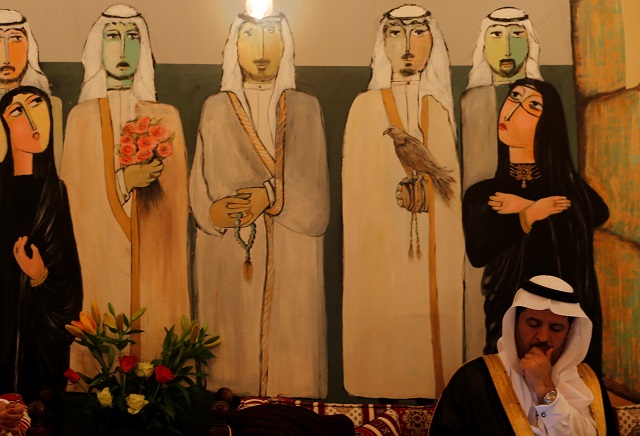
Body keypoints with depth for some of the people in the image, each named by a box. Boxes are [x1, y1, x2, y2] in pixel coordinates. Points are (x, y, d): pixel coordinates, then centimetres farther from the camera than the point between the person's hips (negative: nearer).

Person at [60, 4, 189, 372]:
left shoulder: (165, 118, 7)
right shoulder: (82, 118, 4)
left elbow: (177, 197, 6)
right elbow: (77, 195, 1)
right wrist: (123, 182, -14)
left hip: (154, 260, 1)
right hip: (99, 258, -1)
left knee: (154, 334, 0)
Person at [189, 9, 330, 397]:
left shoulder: (307, 109, 7)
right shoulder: (217, 110, 6)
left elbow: (315, 190, -1)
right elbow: (204, 191, -1)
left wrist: (267, 195, -18)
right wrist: (280, 192, -15)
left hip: (292, 258, 0)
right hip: (230, 255, 0)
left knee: (292, 348, 1)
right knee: (236, 346, 2)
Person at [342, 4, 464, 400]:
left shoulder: (438, 111, 10)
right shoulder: (366, 106, 0)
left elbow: (452, 181, 12)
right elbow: (356, 187, -2)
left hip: (434, 247, 3)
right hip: (383, 248, -3)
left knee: (434, 319, 5)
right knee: (385, 333, -3)